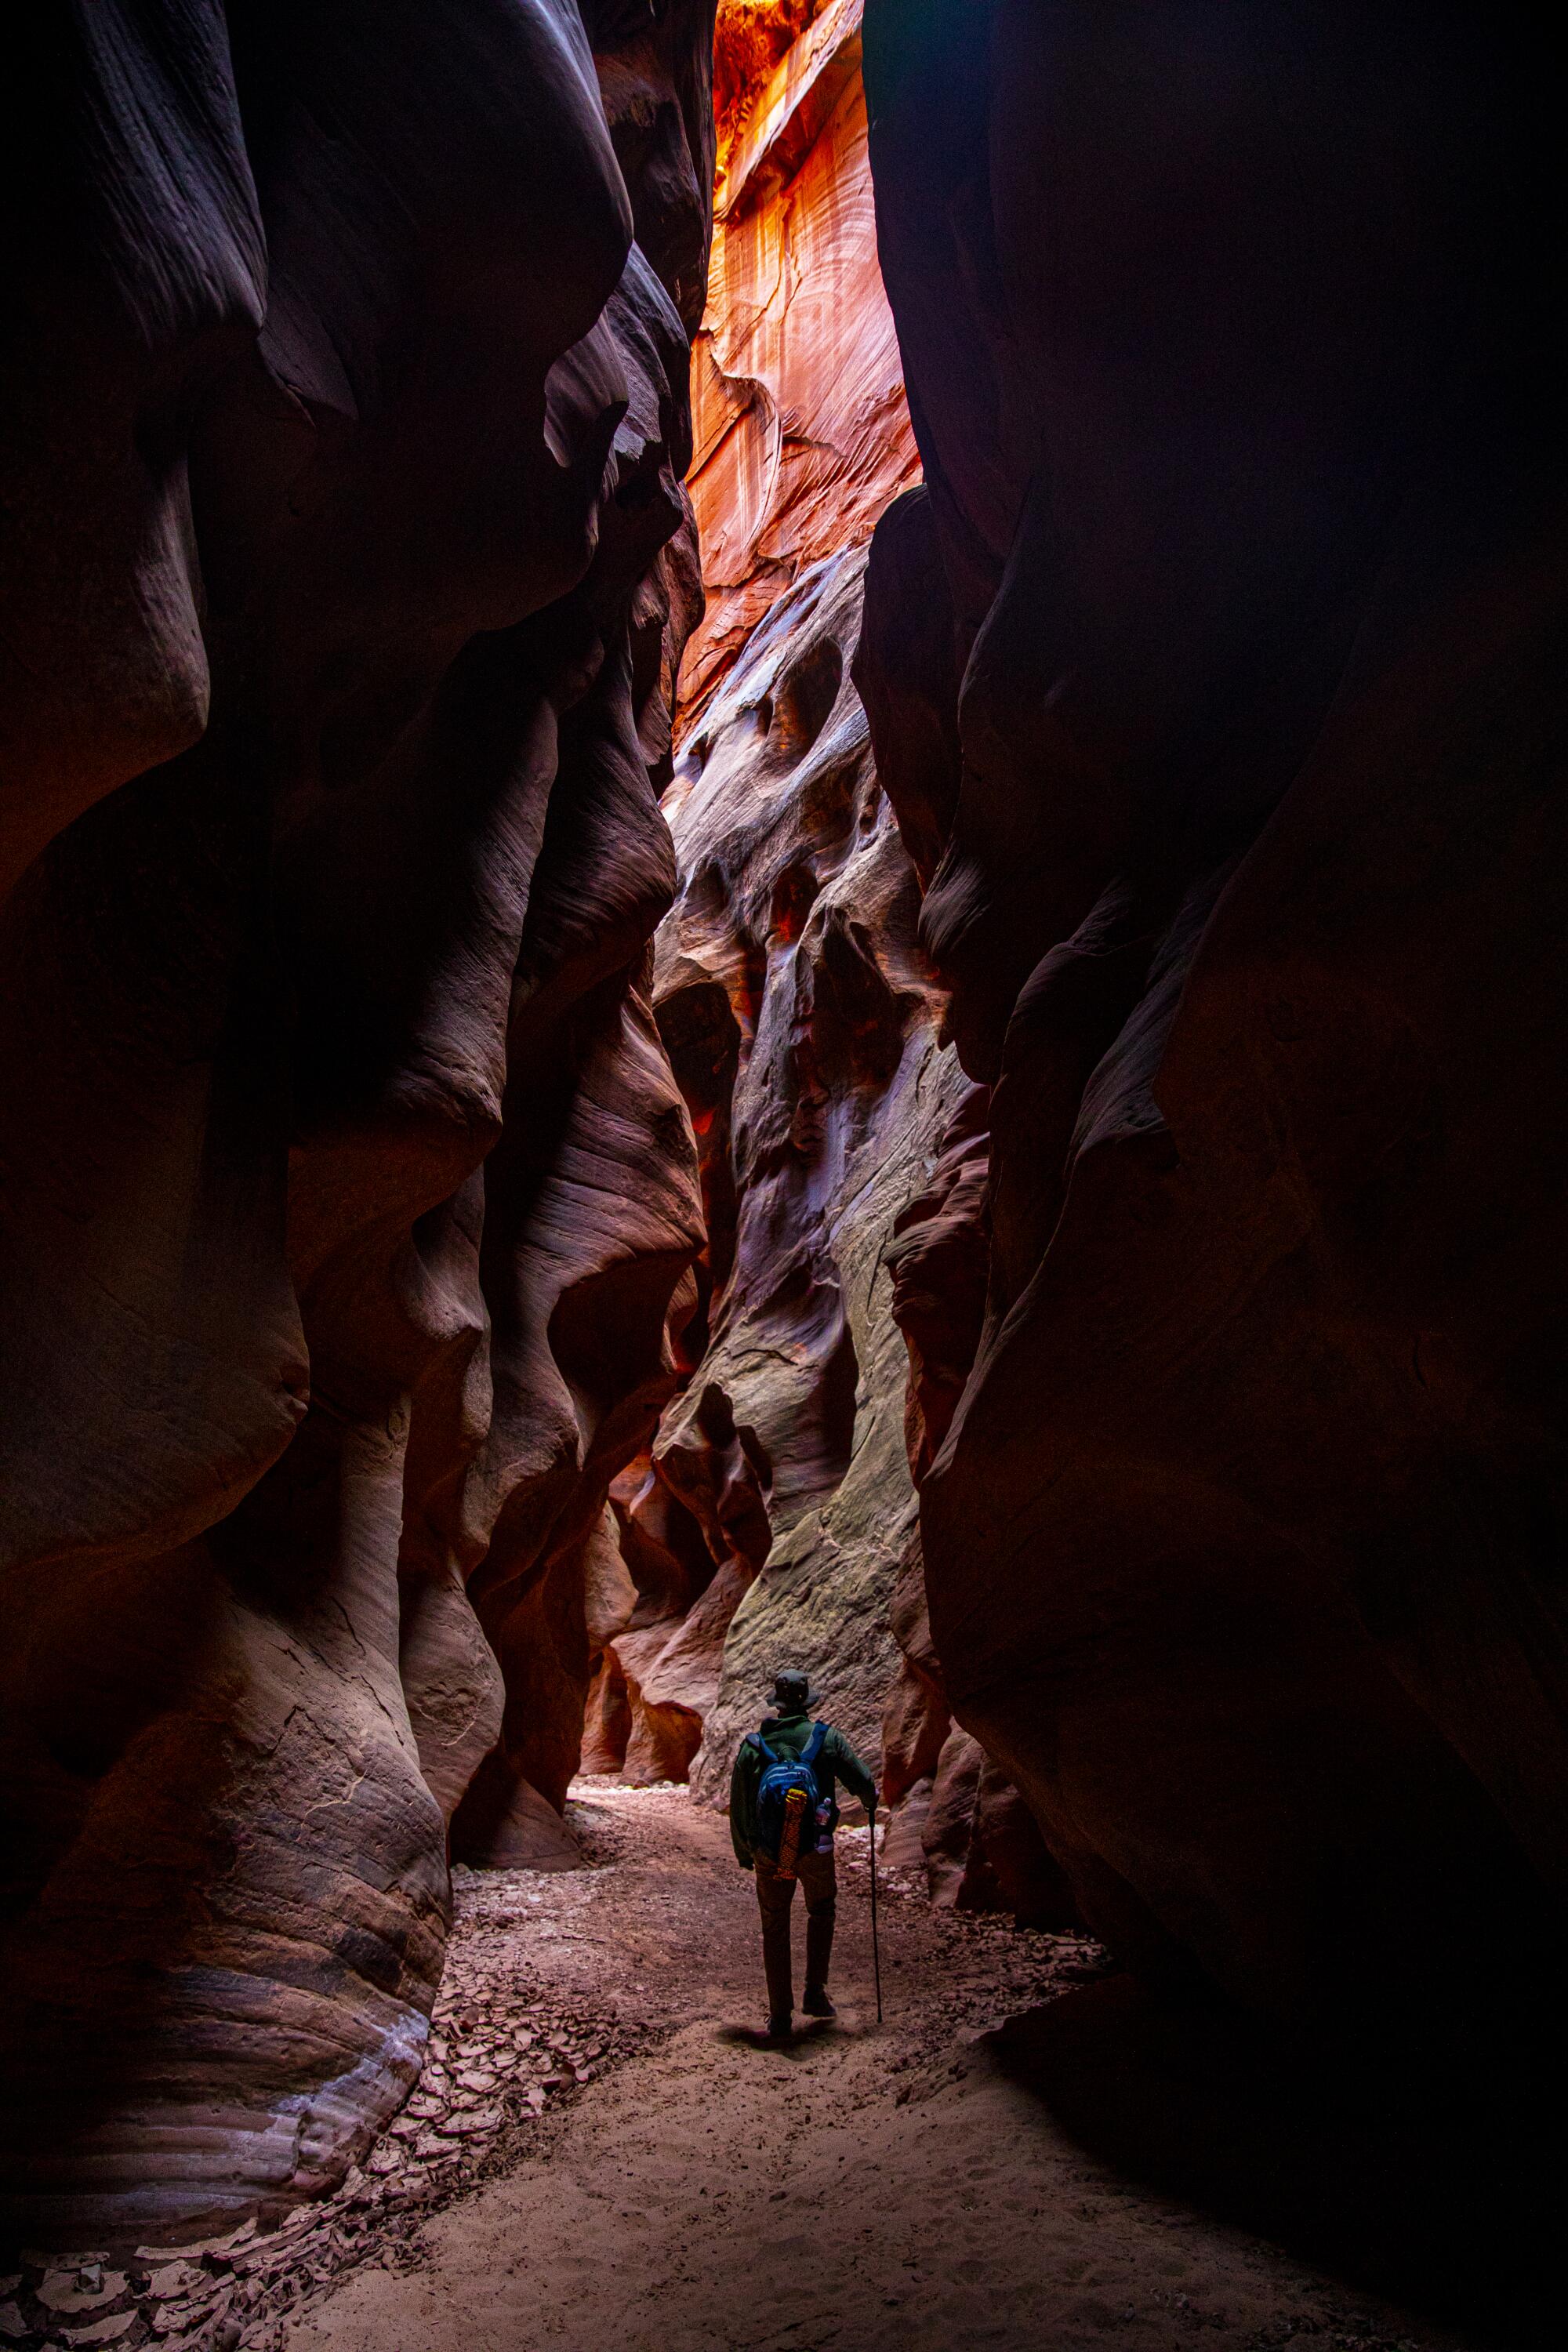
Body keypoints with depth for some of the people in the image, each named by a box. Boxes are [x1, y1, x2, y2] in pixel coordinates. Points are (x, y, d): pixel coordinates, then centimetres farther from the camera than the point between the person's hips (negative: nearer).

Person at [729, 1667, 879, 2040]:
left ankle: (781, 2019, 15)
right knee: (821, 1912, 25)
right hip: (815, 1850, 0)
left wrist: (743, 1851, 17)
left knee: (775, 1930, 13)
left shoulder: (753, 1744, -1)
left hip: (769, 1854, 1)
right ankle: (815, 1992, 21)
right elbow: (863, 1782, 1)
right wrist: (870, 1803, 25)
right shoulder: (827, 1738, -4)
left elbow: (738, 1804, 3)